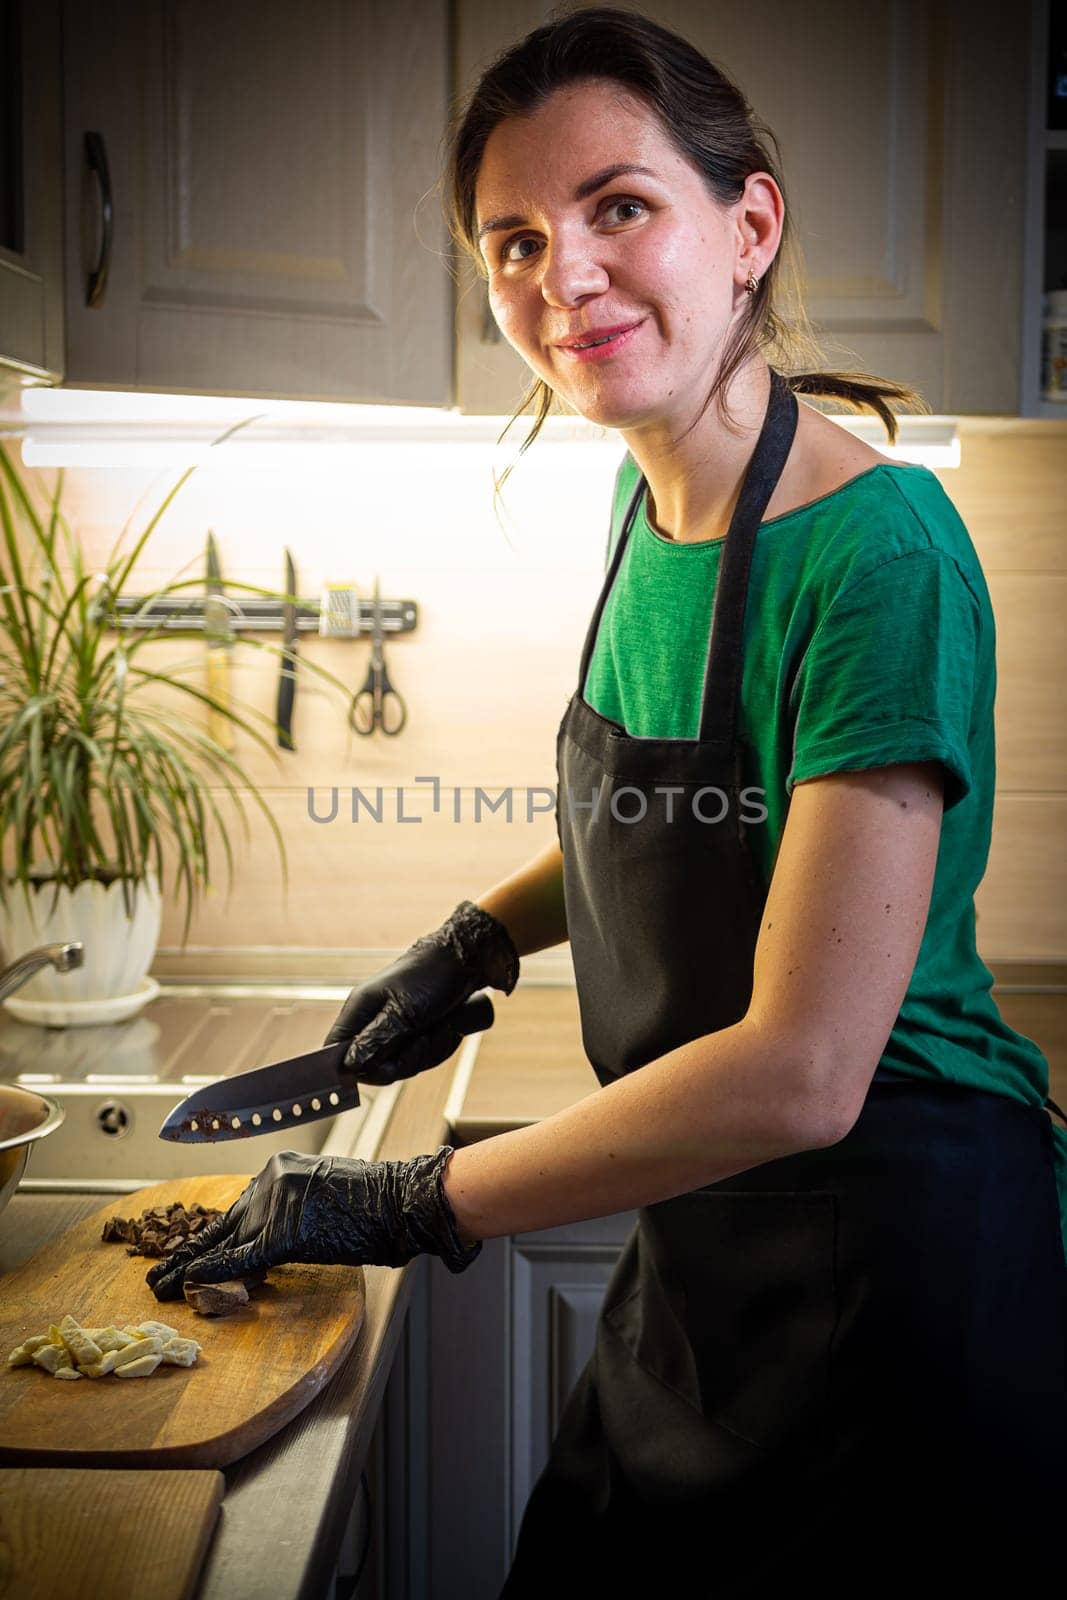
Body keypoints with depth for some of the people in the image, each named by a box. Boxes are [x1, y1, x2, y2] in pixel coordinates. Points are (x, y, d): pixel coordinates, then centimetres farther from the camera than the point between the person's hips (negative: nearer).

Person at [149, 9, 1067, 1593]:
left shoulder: (880, 554, -24)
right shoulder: (651, 501, 1)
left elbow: (799, 1071, -26)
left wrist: (418, 1204, -18)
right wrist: (480, 936, 4)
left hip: (898, 1250, -7)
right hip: (707, 1240, 8)